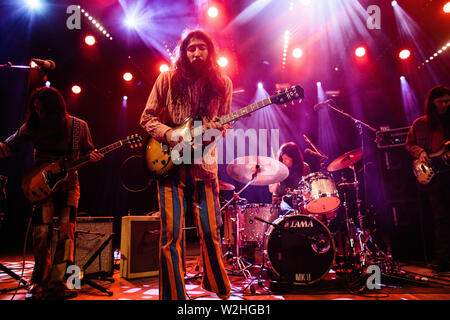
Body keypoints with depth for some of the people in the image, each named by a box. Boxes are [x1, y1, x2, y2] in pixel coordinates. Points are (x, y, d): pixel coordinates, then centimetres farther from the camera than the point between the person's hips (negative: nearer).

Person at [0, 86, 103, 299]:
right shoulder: (32, 126, -4)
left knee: (66, 232, -6)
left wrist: (94, 155, -16)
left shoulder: (78, 126, -7)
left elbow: (88, 150, 6)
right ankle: (41, 285, 15)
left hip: (68, 185, 0)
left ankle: (58, 284, 5)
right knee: (41, 235, -2)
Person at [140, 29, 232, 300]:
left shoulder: (222, 84, 9)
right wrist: (168, 134, -11)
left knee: (211, 231, 4)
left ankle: (220, 289, 26)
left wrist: (220, 129, -9)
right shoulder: (168, 79, 5)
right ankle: (173, 295, 14)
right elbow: (147, 118, 7)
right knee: (171, 233, -3)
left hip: (204, 163, 1)